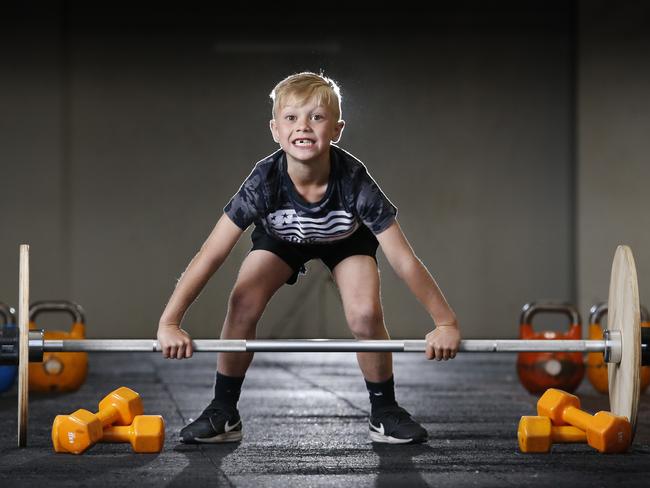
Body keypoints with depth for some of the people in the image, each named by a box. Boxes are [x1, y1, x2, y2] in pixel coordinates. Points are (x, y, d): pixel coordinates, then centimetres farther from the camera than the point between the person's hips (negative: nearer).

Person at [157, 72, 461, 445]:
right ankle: (223, 414, -2)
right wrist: (170, 322, -40)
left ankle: (385, 413, 1)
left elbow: (404, 260, -32)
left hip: (346, 240, -1)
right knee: (243, 305, -21)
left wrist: (446, 322, -32)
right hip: (281, 238, 1)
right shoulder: (265, 181, -37)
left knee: (366, 315, -23)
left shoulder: (354, 180, -38)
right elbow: (212, 254, -35)